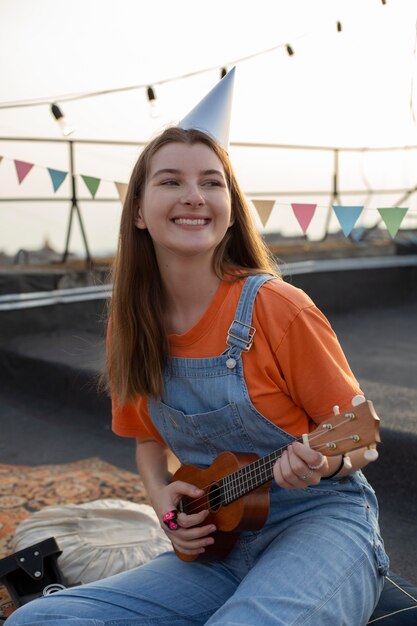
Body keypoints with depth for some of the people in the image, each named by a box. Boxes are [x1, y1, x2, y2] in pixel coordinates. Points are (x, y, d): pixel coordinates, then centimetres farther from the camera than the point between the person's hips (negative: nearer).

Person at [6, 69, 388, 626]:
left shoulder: (277, 309, -14)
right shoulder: (137, 326, 2)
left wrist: (321, 461, -26)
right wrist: (162, 496, -3)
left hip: (318, 523, -5)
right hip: (216, 546, 6)